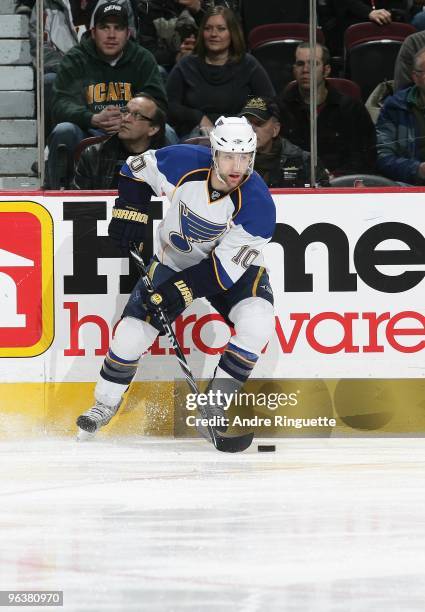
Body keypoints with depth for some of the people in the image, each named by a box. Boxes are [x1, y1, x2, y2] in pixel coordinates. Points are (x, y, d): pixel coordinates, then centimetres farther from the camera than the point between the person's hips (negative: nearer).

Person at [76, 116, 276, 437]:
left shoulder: (258, 204, -30)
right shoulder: (183, 164, -26)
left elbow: (226, 266, -28)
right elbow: (137, 168, -3)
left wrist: (182, 290, -34)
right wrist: (130, 212, -13)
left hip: (232, 267, -1)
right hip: (175, 261, 2)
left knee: (257, 322, -29)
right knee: (133, 332, -8)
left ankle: (215, 403, -15)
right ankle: (105, 404, 17)